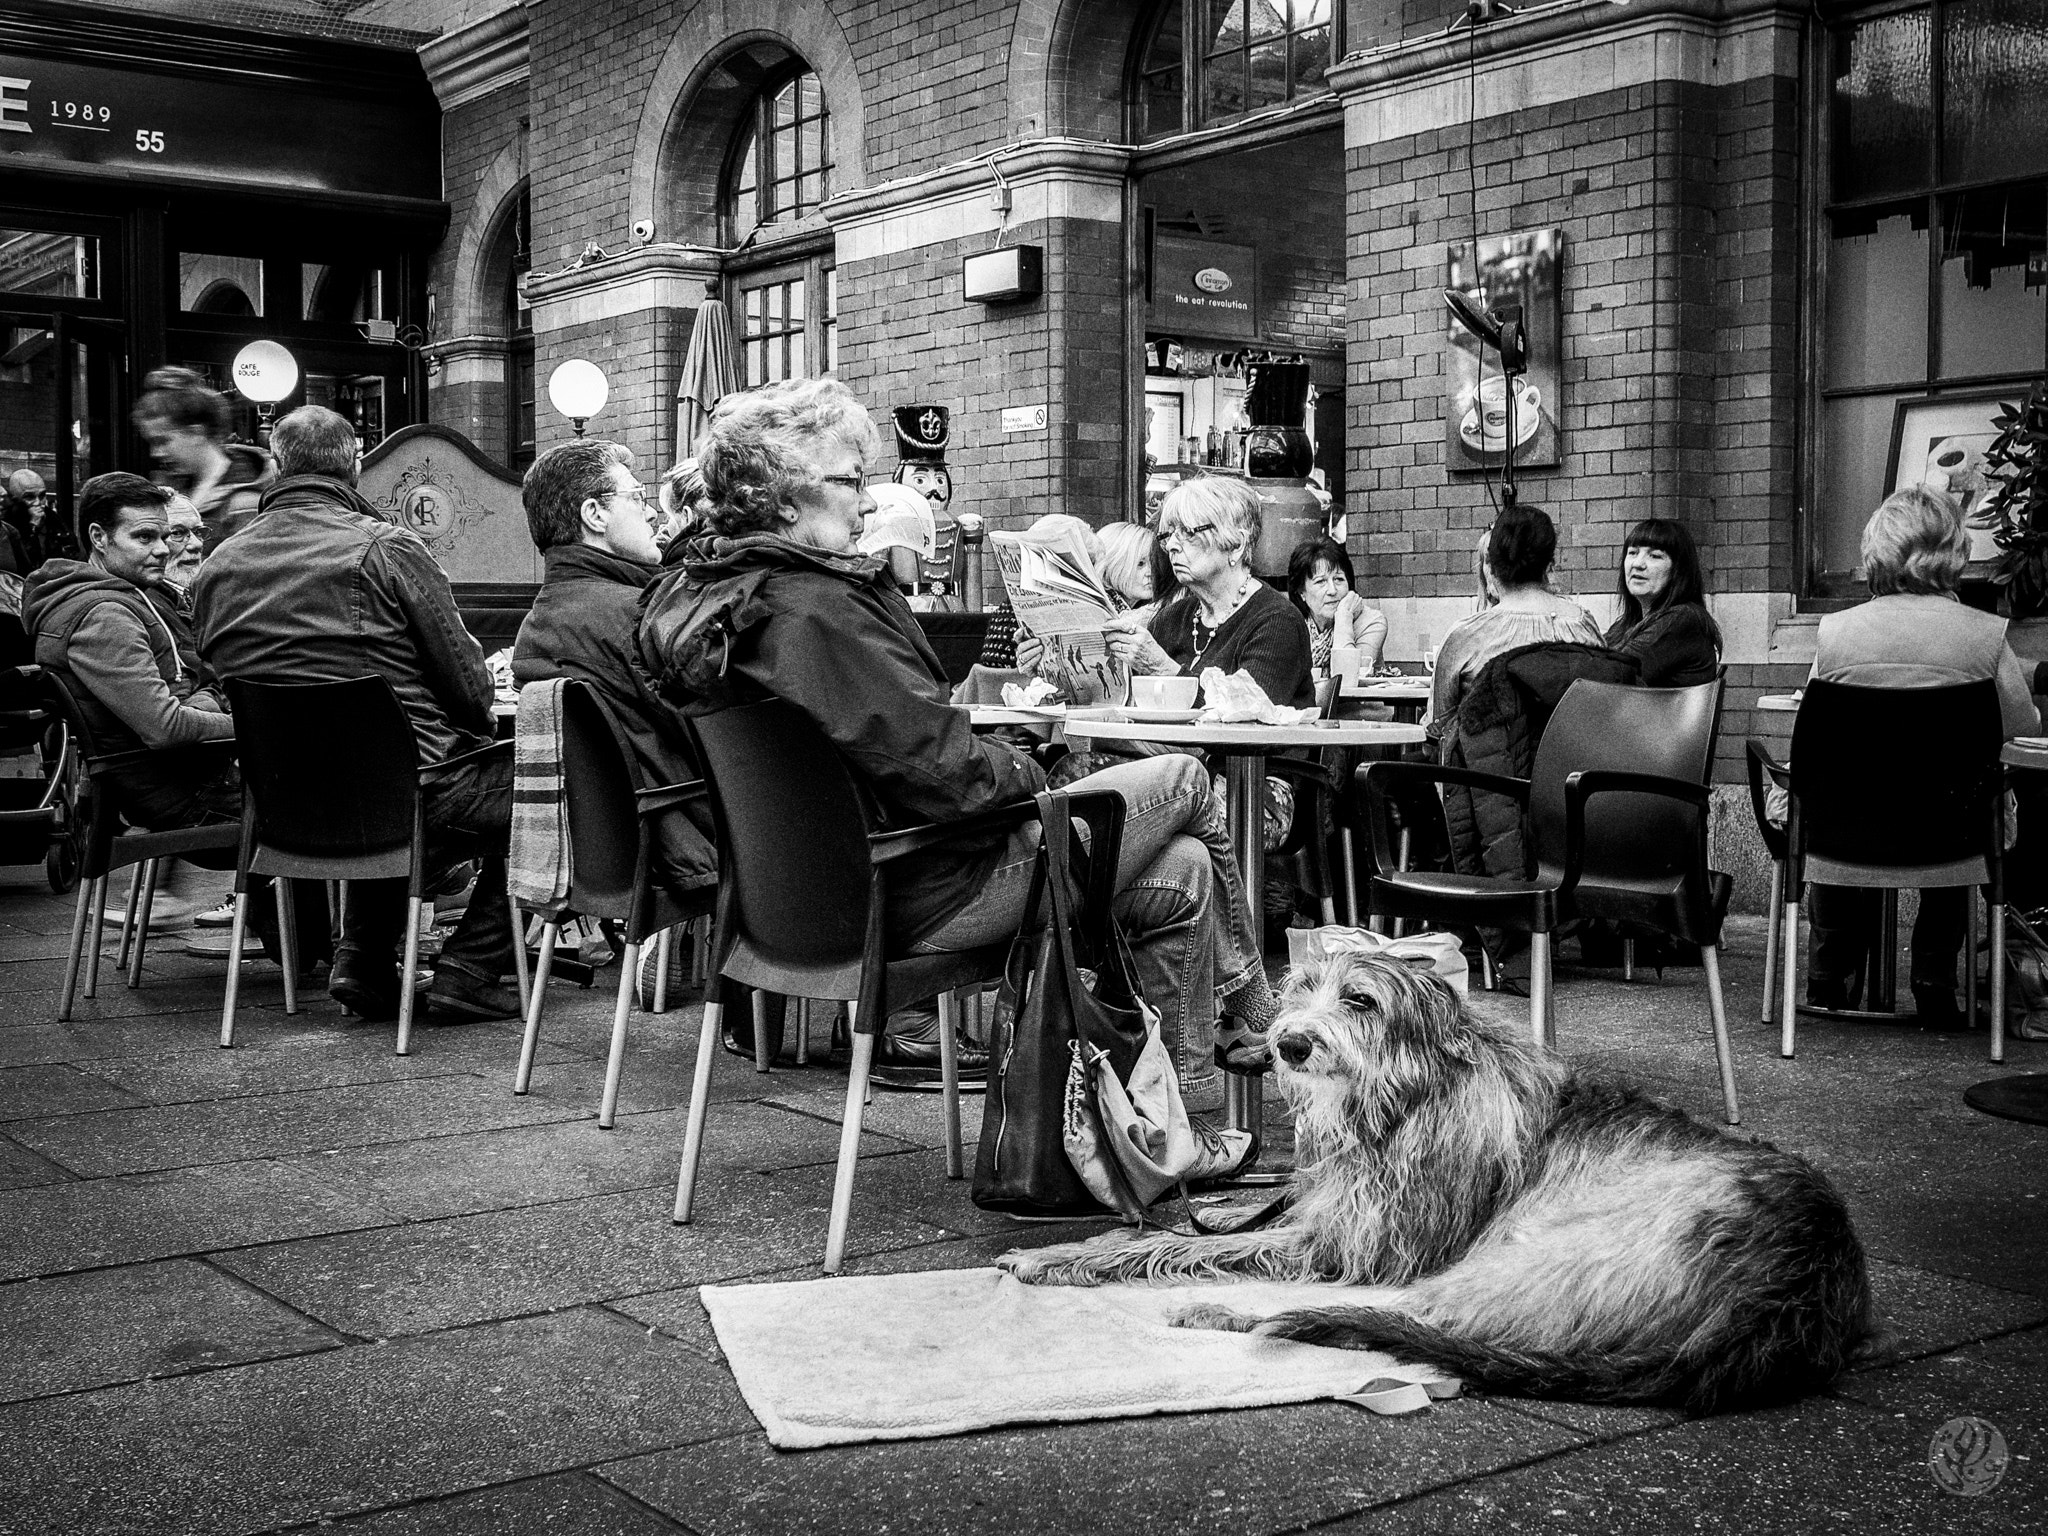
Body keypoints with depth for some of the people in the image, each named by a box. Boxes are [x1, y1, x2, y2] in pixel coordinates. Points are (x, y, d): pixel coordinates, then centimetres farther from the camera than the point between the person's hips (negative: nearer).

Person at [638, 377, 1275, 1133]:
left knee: (1183, 875, 16)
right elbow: (939, 771, -27)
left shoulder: (705, 590, 6)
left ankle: (1181, 1124, 25)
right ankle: (1251, 1016, 21)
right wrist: (1024, 772, -7)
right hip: (917, 896, -10)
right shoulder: (813, 609, -25)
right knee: (1183, 779, 2)